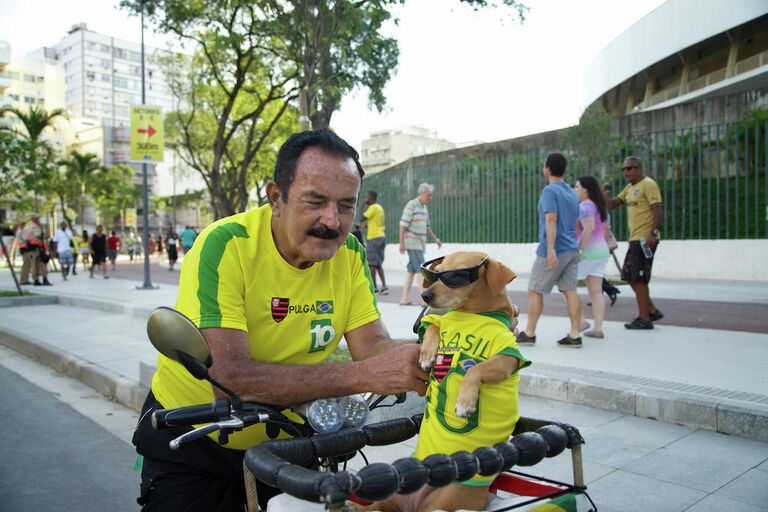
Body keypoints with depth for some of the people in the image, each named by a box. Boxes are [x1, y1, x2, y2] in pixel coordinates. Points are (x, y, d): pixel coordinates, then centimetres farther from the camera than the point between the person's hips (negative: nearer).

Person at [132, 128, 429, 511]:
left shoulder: (348, 254, -10)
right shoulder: (225, 246, -27)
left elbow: (373, 345, -15)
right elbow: (232, 377, -36)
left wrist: (418, 356, -38)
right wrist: (364, 376, -43)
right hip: (191, 440, -4)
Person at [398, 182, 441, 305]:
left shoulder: (424, 208, 16)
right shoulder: (411, 205, -10)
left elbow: (427, 227, 25)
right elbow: (403, 225, -14)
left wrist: (435, 239, 15)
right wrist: (402, 243, -18)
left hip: (420, 243, 8)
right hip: (412, 243, -8)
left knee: (412, 270, 8)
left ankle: (405, 298, 10)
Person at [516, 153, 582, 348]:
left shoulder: (550, 191, -10)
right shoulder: (571, 192, 15)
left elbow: (551, 220, -20)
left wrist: (550, 249, -26)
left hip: (554, 251, -7)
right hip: (571, 249, 8)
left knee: (535, 290, 3)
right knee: (570, 290, 5)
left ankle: (529, 333, 9)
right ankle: (574, 335, 2)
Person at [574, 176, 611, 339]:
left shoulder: (584, 206, -12)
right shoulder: (600, 207, 17)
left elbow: (589, 229, -24)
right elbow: (604, 231, 20)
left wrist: (579, 249, -23)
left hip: (587, 252, -9)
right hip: (602, 251, 9)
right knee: (596, 291, 7)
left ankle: (581, 320, -2)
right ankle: (598, 328, 6)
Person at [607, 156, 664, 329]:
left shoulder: (648, 184, -9)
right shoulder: (630, 188, 19)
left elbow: (658, 211, -17)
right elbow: (614, 203, 19)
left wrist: (653, 233, -27)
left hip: (645, 239, -10)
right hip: (635, 238, 10)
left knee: (638, 278, -5)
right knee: (628, 275, 13)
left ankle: (644, 319, 3)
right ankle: (652, 310, 21)